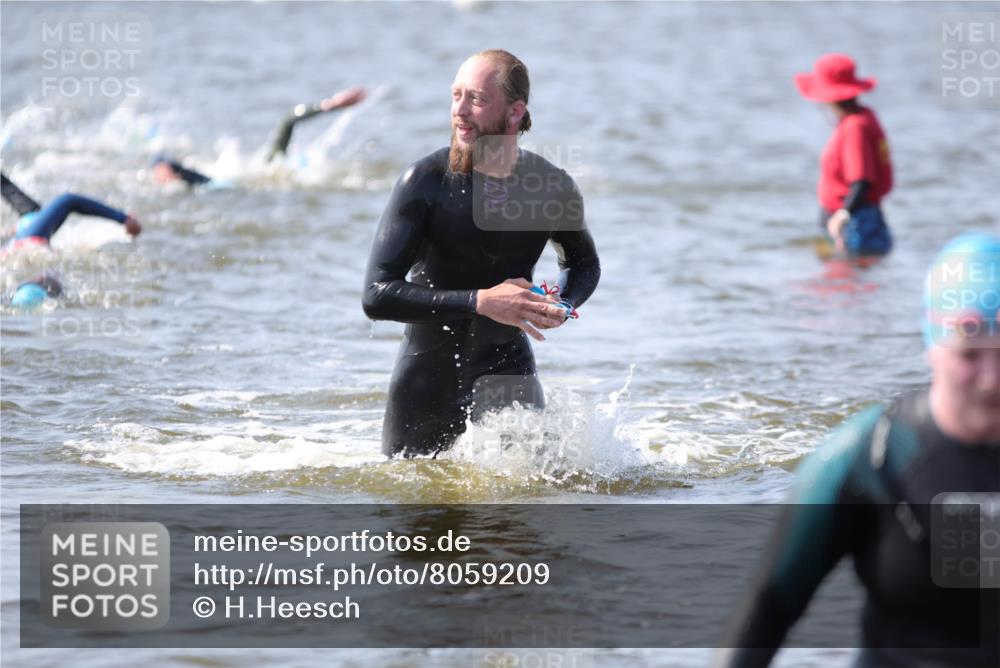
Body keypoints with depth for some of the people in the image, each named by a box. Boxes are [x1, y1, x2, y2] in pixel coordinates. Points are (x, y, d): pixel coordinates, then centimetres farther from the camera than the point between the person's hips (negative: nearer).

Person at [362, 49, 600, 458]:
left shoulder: (555, 189, -7)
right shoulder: (425, 182, -16)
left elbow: (583, 263, 16)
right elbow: (377, 295, -22)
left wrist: (563, 304, -8)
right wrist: (481, 301, -30)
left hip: (506, 367, 0)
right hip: (426, 375, 0)